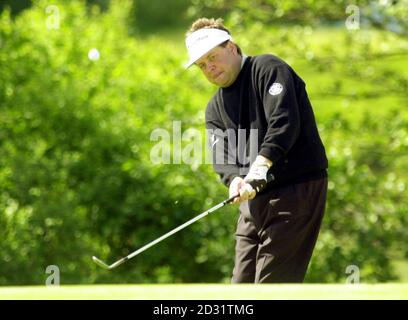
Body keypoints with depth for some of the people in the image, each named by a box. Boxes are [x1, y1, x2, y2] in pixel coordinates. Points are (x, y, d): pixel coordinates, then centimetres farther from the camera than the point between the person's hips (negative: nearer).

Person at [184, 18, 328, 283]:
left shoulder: (268, 69, -4)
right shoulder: (215, 109, 18)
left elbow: (284, 122, -19)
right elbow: (221, 158, 3)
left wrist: (260, 165, -31)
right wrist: (235, 180, -20)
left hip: (298, 190, -8)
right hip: (255, 199, 8)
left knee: (272, 284, -14)